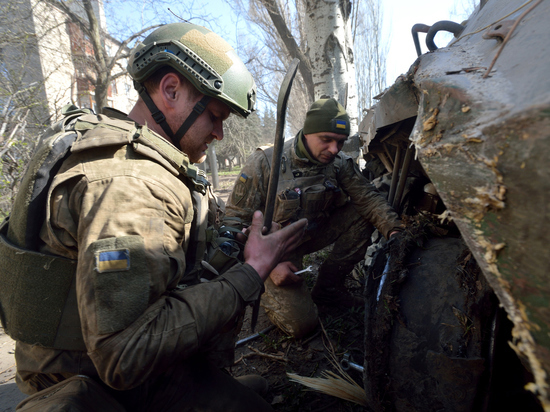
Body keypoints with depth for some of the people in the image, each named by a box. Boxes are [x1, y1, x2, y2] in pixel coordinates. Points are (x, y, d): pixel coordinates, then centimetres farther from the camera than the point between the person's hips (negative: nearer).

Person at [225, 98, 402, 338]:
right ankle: (267, 291, 15)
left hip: (312, 234, 5)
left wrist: (394, 230, -32)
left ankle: (328, 287, 1)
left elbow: (367, 197, -13)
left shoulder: (339, 163, -8)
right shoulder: (265, 163, -22)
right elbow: (236, 219, -19)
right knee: (301, 324, -17)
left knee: (361, 216, -15)